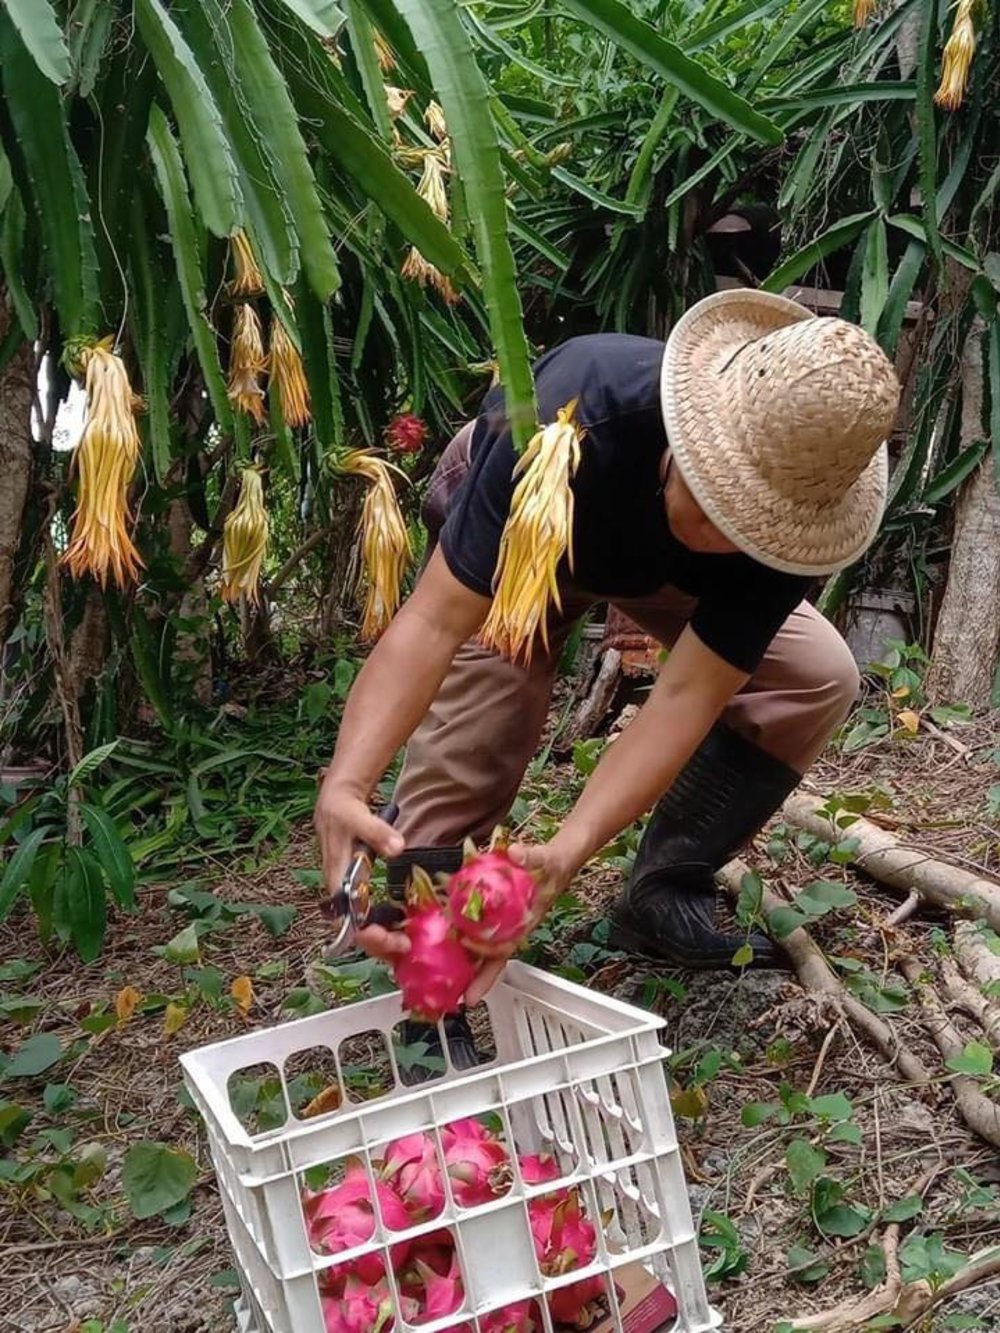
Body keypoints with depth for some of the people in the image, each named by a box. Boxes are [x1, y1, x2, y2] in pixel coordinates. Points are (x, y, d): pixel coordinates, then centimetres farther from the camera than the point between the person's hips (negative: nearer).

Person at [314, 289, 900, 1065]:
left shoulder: (788, 520, -37)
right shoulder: (575, 420, -46)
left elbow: (688, 697, -38)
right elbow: (436, 621, -48)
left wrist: (566, 855, -52)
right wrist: (346, 784, -62)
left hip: (659, 562, 3)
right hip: (508, 537, -3)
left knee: (816, 678, -11)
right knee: (467, 751, -22)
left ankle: (663, 895, 3)